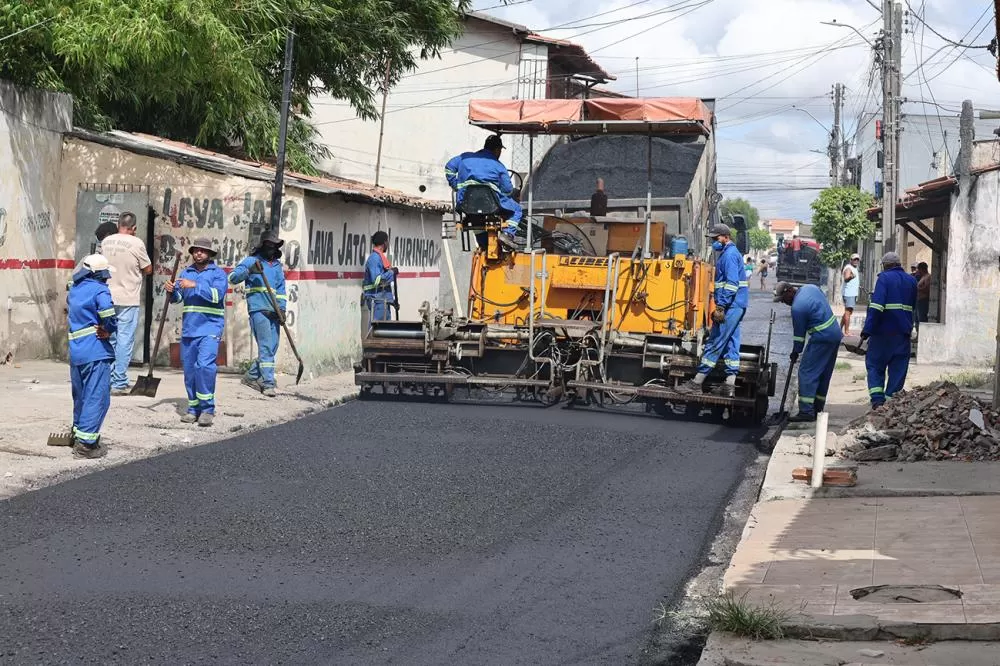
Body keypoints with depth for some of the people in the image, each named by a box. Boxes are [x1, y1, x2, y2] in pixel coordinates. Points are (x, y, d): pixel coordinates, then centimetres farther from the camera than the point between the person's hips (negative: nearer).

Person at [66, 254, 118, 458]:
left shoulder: (74, 290, 14)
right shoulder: (99, 290, -11)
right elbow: (107, 311, -27)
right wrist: (110, 329, -6)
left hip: (75, 351, 8)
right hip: (96, 352, -8)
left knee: (81, 396, 20)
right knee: (97, 397, -5)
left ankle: (78, 437, 31)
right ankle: (86, 444, -8)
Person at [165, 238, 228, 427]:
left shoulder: (218, 273, 1)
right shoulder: (186, 272, 16)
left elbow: (217, 294, -16)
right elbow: (178, 298, 10)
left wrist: (195, 285, -23)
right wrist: (172, 291, -12)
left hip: (210, 328, -5)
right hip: (189, 328, 6)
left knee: (205, 365, -19)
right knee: (189, 369, 7)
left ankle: (207, 409, -13)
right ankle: (194, 408, 17)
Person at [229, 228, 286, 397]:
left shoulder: (277, 265, 20)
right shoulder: (251, 261, 3)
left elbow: (281, 289, 18)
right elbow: (233, 277, -6)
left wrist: (282, 308, 5)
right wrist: (249, 270, -23)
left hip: (274, 312, 6)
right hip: (258, 309, -6)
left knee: (272, 348, 8)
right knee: (266, 347, -12)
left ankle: (251, 376, 23)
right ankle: (268, 384, -13)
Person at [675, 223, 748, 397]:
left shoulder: (729, 254, -12)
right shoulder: (729, 253, 20)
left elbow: (731, 283, -21)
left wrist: (721, 307, -23)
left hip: (730, 306, -11)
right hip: (735, 307, 11)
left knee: (714, 344, -8)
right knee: (731, 344, 8)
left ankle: (697, 383, -7)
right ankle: (729, 385, 7)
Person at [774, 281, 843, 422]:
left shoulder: (797, 307, -18)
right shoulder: (811, 287, 7)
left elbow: (799, 333, -9)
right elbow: (824, 299, 22)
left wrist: (796, 352, 5)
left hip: (821, 339, -10)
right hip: (836, 335, 10)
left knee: (807, 372, -7)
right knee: (824, 375, 14)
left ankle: (806, 411, -12)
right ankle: (817, 409, 19)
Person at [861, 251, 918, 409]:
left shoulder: (884, 278, -9)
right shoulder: (912, 280, 12)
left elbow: (876, 306, -17)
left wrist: (867, 330, -17)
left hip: (883, 331, -5)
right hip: (903, 332, 5)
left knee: (875, 365, 6)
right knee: (898, 368, 8)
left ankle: (877, 399, -9)